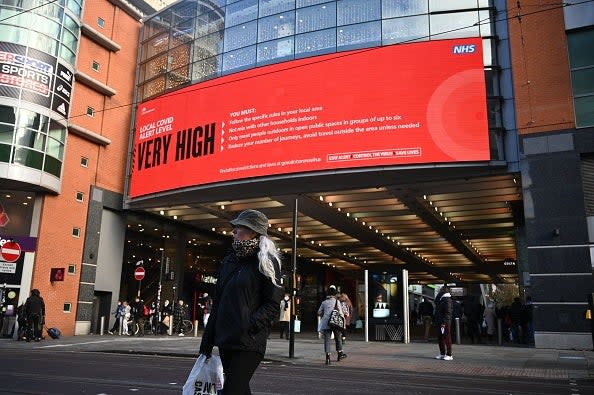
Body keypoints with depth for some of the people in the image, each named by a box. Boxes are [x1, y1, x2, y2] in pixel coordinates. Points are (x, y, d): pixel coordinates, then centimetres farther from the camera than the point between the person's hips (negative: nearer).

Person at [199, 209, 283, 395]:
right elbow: (217, 303, 15)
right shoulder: (230, 259, 13)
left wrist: (249, 325, -23)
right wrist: (207, 341, 13)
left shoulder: (266, 261, -5)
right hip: (225, 340, 7)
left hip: (249, 343, -6)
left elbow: (272, 305, -9)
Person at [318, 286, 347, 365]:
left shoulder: (324, 302, 10)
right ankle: (340, 354, 28)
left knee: (327, 340, -1)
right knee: (338, 338, 17)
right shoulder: (337, 301, 2)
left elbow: (319, 312, 13)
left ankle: (328, 356, -14)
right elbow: (340, 312, -4)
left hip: (326, 324, 1)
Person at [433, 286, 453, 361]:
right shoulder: (441, 299, 15)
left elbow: (448, 312, -19)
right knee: (440, 338, 12)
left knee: (447, 338, -4)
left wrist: (444, 323, -22)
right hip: (439, 322, 9)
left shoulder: (447, 300, -14)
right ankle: (442, 354, 19)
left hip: (445, 323, -9)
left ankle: (449, 355, 1)